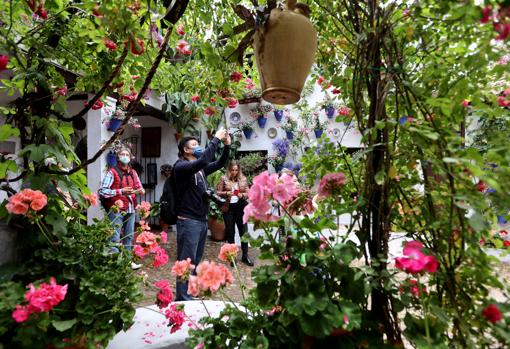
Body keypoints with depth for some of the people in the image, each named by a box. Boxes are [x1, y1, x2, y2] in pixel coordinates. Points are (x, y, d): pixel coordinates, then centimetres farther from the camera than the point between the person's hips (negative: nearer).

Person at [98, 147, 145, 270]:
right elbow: (102, 191, -14)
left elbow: (140, 188, 17)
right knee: (115, 238, -5)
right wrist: (121, 191, -21)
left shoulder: (133, 172, 13)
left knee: (129, 236, 14)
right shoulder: (112, 172, -6)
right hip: (116, 210, -6)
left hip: (130, 209, 6)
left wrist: (141, 191, -7)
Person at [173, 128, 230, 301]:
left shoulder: (200, 168, 14)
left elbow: (219, 164, 16)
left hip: (202, 220, 9)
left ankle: (190, 293, 30)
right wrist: (216, 139, -21)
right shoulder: (180, 166, -11)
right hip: (188, 221, -8)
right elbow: (203, 161, -27)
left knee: (195, 261, 17)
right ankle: (183, 298, 11)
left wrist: (227, 145, 3)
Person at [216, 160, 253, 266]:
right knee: (230, 232, 9)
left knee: (244, 231, 3)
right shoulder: (224, 179, 0)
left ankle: (245, 256, 15)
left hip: (240, 208, 1)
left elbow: (248, 193, 5)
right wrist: (226, 193, -16)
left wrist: (242, 195, -15)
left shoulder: (243, 179, 3)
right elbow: (218, 192, 1)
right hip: (228, 208, -1)